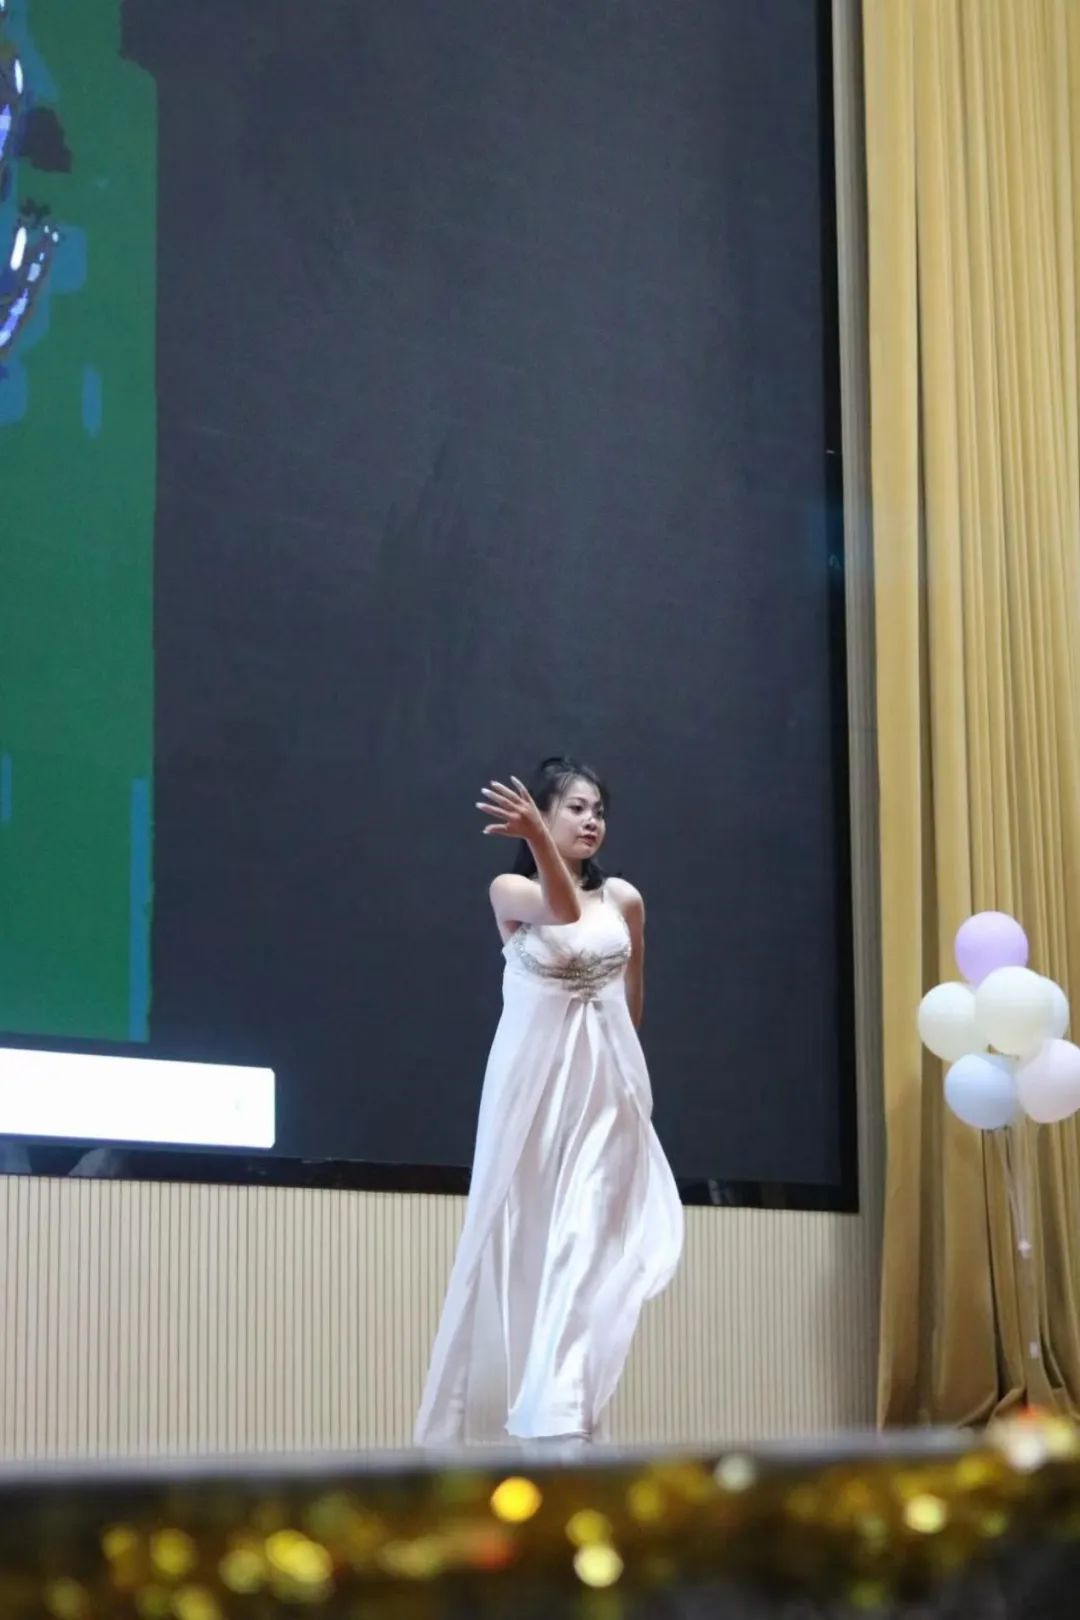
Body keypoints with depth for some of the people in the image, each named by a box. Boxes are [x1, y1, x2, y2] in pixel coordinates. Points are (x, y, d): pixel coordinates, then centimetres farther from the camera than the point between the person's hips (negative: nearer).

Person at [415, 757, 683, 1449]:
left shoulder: (624, 899, 7)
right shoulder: (510, 891, -4)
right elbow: (562, 909, -28)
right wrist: (536, 836, -45)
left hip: (606, 1085, 2)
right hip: (536, 1079, -2)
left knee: (587, 1242, -8)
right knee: (528, 1237, 2)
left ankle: (560, 1418, -14)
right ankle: (503, 1406, 12)